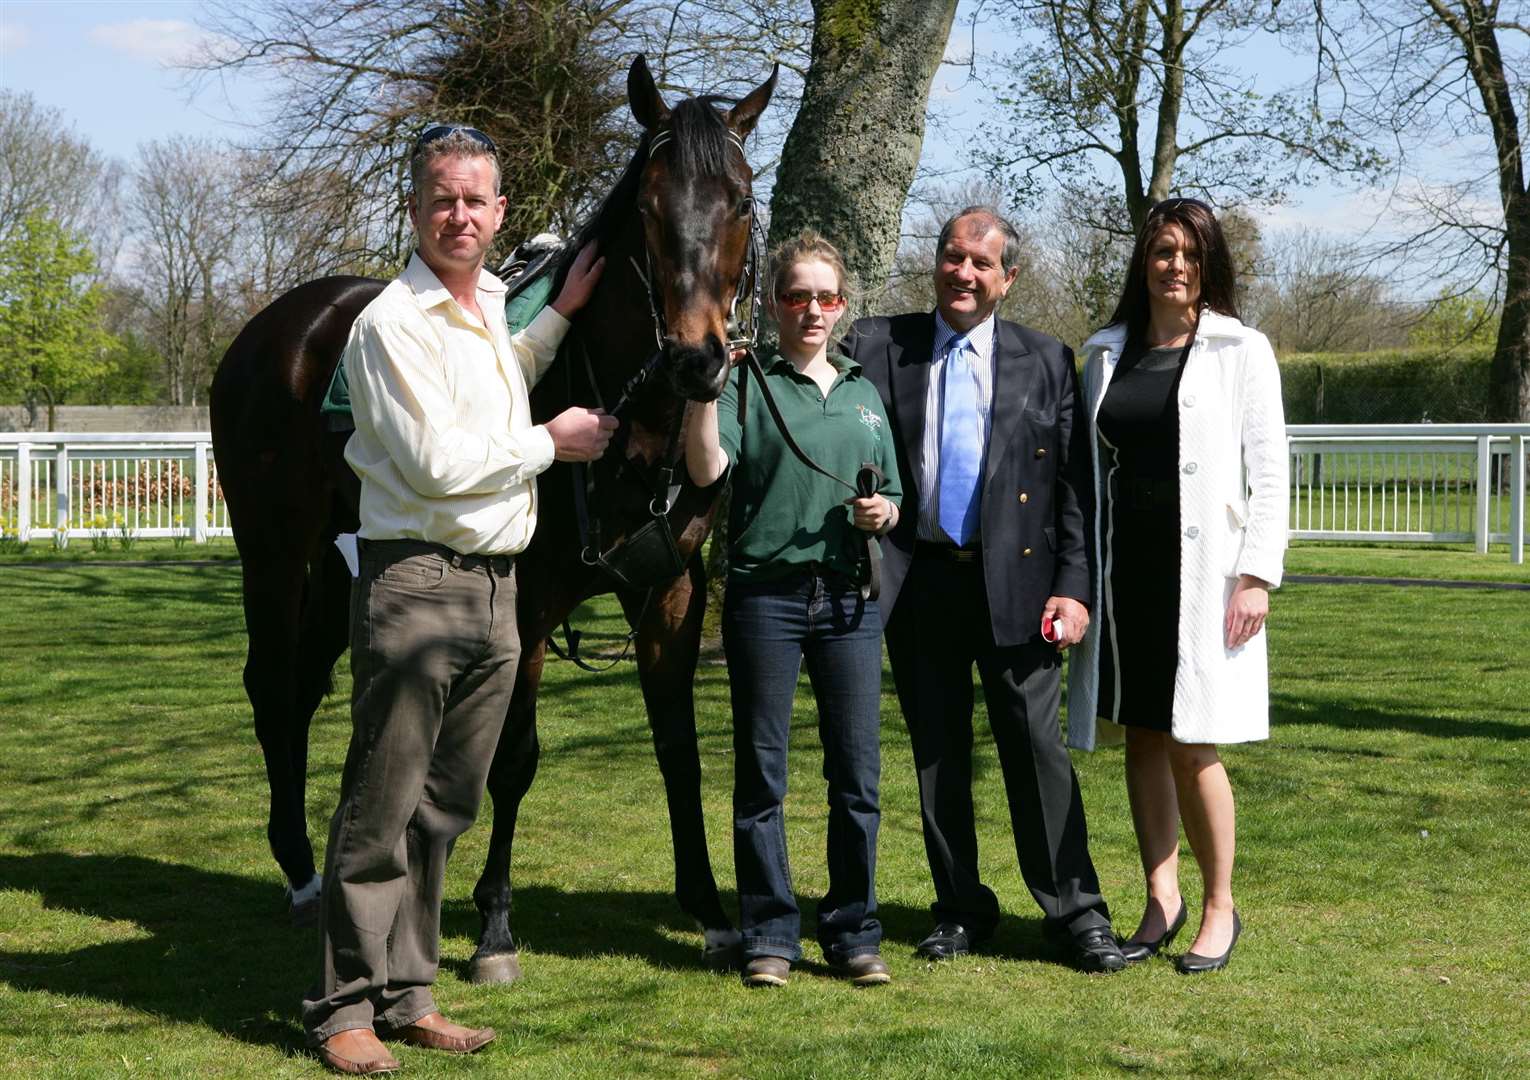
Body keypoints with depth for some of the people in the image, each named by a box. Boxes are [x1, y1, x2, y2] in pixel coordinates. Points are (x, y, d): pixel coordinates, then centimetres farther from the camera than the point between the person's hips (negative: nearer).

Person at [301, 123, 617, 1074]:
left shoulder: (490, 307, 13)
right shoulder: (394, 324, -12)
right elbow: (439, 462, -18)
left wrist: (561, 315, 23)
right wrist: (551, 442, -6)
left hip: (496, 586, 8)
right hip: (418, 582, -8)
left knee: (446, 808, 11)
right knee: (382, 809, -3)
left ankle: (407, 995, 18)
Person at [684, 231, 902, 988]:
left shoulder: (864, 395, 15)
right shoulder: (750, 387, 1)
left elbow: (892, 498, 19)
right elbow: (705, 468, -15)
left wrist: (882, 512, -2)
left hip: (849, 596, 4)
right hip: (766, 592, -3)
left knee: (857, 773, 4)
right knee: (761, 772, 2)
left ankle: (853, 931, 14)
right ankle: (769, 933, 11)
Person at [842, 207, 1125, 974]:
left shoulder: (1046, 362, 5)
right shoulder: (877, 348, 5)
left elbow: (1075, 485, 3)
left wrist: (1074, 587, -4)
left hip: (1014, 579, -1)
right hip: (916, 578, 1)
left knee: (1036, 744, -2)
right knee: (936, 751, 8)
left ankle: (1076, 912, 7)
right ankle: (959, 910, 20)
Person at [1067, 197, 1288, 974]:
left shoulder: (1241, 352, 0)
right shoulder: (1107, 354, 11)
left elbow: (1269, 473, -3)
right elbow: (1086, 467, 12)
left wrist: (1257, 575, -11)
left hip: (1201, 574, -4)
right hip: (1124, 571, 4)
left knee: (1193, 747, -4)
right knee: (1143, 737, 8)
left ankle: (1218, 908, 11)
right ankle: (1161, 901, 17)